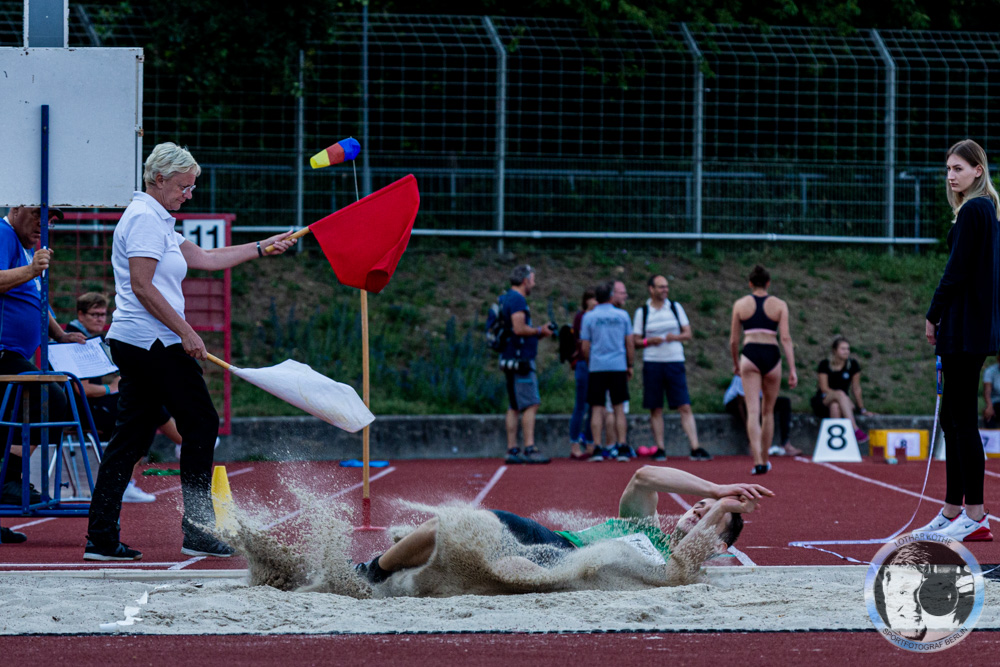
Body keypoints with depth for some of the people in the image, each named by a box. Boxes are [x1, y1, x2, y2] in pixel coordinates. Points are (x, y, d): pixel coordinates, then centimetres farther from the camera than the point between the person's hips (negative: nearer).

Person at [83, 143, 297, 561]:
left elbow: (205, 259, 27)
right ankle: (197, 531, 2)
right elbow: (141, 287, -19)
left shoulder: (156, 220, 20)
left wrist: (262, 248, 30)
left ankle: (101, 538, 4)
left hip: (133, 345, 10)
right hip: (155, 344, -10)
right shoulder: (144, 218, -12)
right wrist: (185, 332, -17)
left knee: (131, 439, 7)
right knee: (201, 425, -2)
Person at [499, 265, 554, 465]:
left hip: (510, 359, 10)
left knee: (515, 407, 10)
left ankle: (512, 450, 10)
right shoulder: (517, 300, -12)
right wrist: (540, 331, -7)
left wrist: (539, 333, 17)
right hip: (520, 359, -10)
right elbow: (519, 328, -21)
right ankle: (529, 449, -16)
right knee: (531, 404, -11)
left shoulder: (507, 298, 20)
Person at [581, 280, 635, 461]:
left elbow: (585, 347, 2)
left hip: (597, 367, -1)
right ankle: (622, 447, 1)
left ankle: (597, 448, -4)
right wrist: (631, 365, 16)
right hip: (619, 367, 1)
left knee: (597, 409, 1)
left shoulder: (589, 317, 1)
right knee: (619, 409, 5)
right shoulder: (622, 316, 2)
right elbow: (630, 344, 6)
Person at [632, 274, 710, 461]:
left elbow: (688, 333, 9)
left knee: (685, 407, -7)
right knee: (656, 409, 1)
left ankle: (695, 448, -10)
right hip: (652, 363, 0)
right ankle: (660, 448, 8)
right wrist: (649, 341, -14)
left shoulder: (675, 307, 9)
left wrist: (676, 337, -12)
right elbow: (635, 340, 6)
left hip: (675, 362, 0)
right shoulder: (642, 312, 6)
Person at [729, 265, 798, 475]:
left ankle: (757, 460, -20)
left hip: (749, 355, -1)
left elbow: (733, 340, 8)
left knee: (753, 411, -6)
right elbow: (785, 338, -4)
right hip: (772, 356, 1)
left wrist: (736, 364, 24)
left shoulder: (740, 304, 6)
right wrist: (792, 369, -4)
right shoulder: (779, 305, 4)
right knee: (768, 412, 16)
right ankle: (764, 459, 25)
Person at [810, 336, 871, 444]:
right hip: (823, 401, -2)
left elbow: (856, 388, 7)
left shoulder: (853, 365, 3)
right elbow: (824, 388, -10)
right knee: (840, 394, -37)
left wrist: (861, 409, 5)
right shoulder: (825, 365, -5)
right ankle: (855, 429, -50)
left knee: (835, 406, -38)